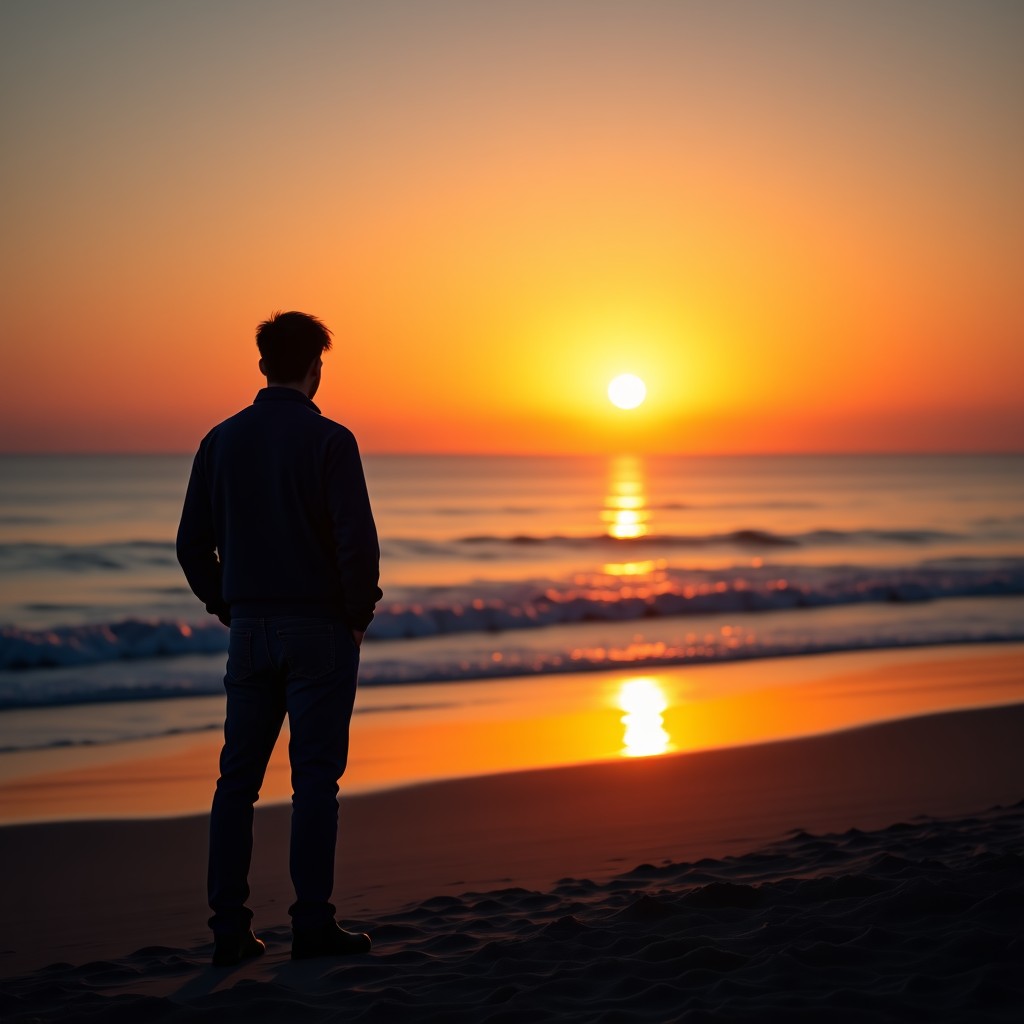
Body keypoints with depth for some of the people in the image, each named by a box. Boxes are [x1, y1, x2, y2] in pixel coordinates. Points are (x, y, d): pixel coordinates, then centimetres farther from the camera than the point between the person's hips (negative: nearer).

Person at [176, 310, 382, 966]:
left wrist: (231, 611, 16)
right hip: (320, 629, -4)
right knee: (315, 776, 0)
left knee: (239, 778, 8)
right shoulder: (329, 441, -9)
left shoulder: (222, 440, 6)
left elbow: (193, 544, 8)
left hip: (249, 627, 5)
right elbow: (359, 541, -16)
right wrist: (359, 616, -2)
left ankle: (230, 928, 8)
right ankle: (313, 924, 2)